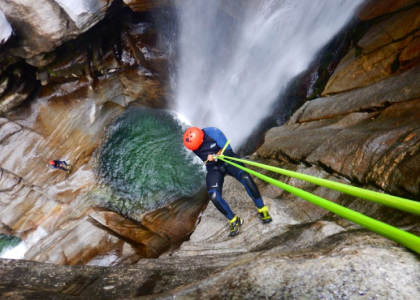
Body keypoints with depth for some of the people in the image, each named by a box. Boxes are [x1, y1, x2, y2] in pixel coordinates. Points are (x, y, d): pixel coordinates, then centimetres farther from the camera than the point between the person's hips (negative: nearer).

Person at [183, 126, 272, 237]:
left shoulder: (213, 132, -21)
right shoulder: (192, 143, -9)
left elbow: (228, 151, -18)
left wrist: (214, 157, -30)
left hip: (228, 160, -2)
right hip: (213, 168, 2)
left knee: (245, 177, -30)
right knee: (214, 196, -22)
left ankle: (262, 210, -10)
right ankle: (234, 221, 2)